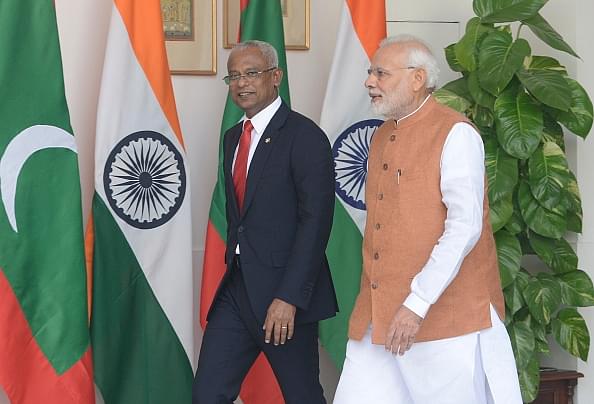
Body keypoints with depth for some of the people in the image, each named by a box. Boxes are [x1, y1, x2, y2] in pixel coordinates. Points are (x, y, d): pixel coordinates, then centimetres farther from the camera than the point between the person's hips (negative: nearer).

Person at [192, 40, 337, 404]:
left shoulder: (304, 136, -10)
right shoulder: (233, 137, 15)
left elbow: (316, 221, -16)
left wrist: (289, 297, -20)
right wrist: (233, 270, 12)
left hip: (284, 293, -7)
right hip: (237, 289, 7)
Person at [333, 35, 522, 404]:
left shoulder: (455, 134, -9)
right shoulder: (381, 138, 16)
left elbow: (464, 228, -18)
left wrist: (417, 303, -23)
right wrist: (374, 307, 16)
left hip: (448, 319, -7)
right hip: (379, 318, 7)